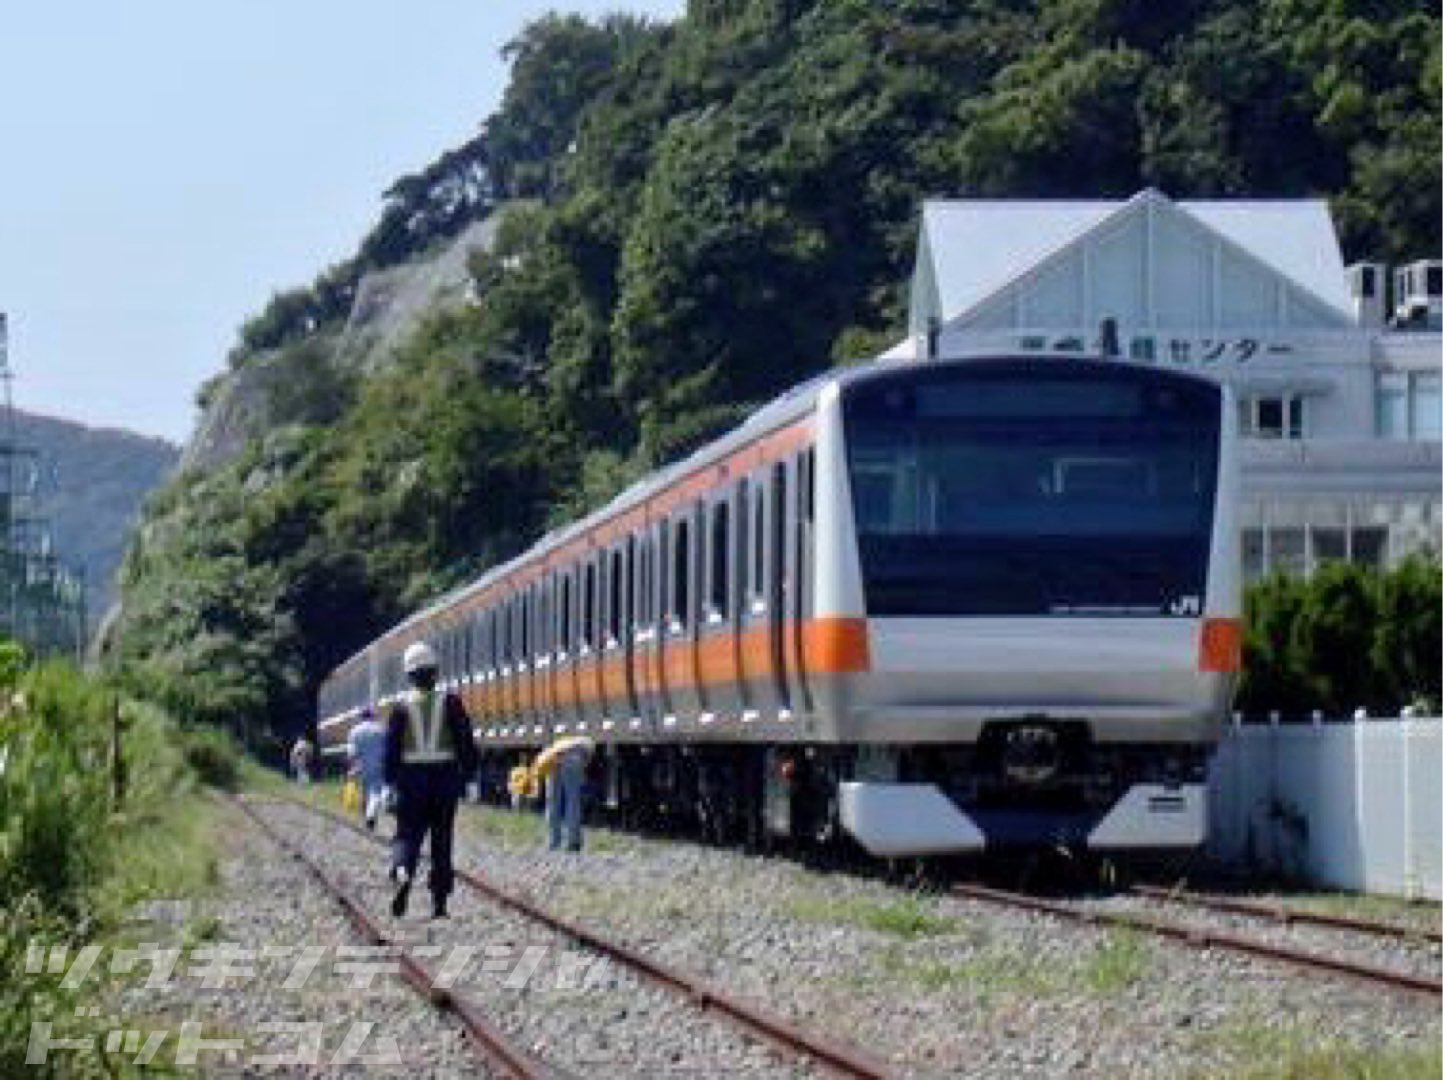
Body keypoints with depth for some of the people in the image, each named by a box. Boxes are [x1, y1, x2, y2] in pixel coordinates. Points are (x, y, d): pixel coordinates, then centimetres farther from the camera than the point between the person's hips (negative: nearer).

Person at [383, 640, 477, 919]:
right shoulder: (450, 703, -2)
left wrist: (391, 781, 8)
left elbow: (391, 748, -1)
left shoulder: (401, 708, -2)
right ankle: (439, 901, 9)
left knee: (407, 834, 6)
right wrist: (466, 773, 7)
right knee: (441, 840, 9)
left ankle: (402, 873, -25)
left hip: (412, 780, 0)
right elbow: (466, 743, -3)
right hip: (445, 778, 0)